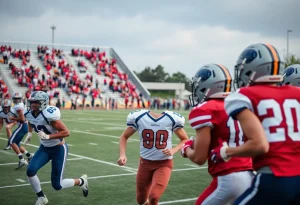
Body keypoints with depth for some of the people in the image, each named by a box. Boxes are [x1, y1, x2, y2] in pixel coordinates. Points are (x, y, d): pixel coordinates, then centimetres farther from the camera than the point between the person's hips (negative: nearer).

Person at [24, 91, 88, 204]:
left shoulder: (48, 115, -30)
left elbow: (66, 132, -28)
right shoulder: (29, 114, -6)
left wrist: (48, 136, -34)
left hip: (58, 149, -7)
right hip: (44, 148, 7)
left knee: (57, 185, -2)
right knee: (30, 171, -14)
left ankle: (81, 181, 26)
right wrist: (30, 133, 9)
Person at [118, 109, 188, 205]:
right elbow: (124, 136, 7)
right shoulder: (138, 117, -7)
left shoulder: (172, 119, -10)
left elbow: (185, 140, 4)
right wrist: (122, 155, -9)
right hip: (145, 163, 2)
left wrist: (173, 150, -15)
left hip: (164, 164, -2)